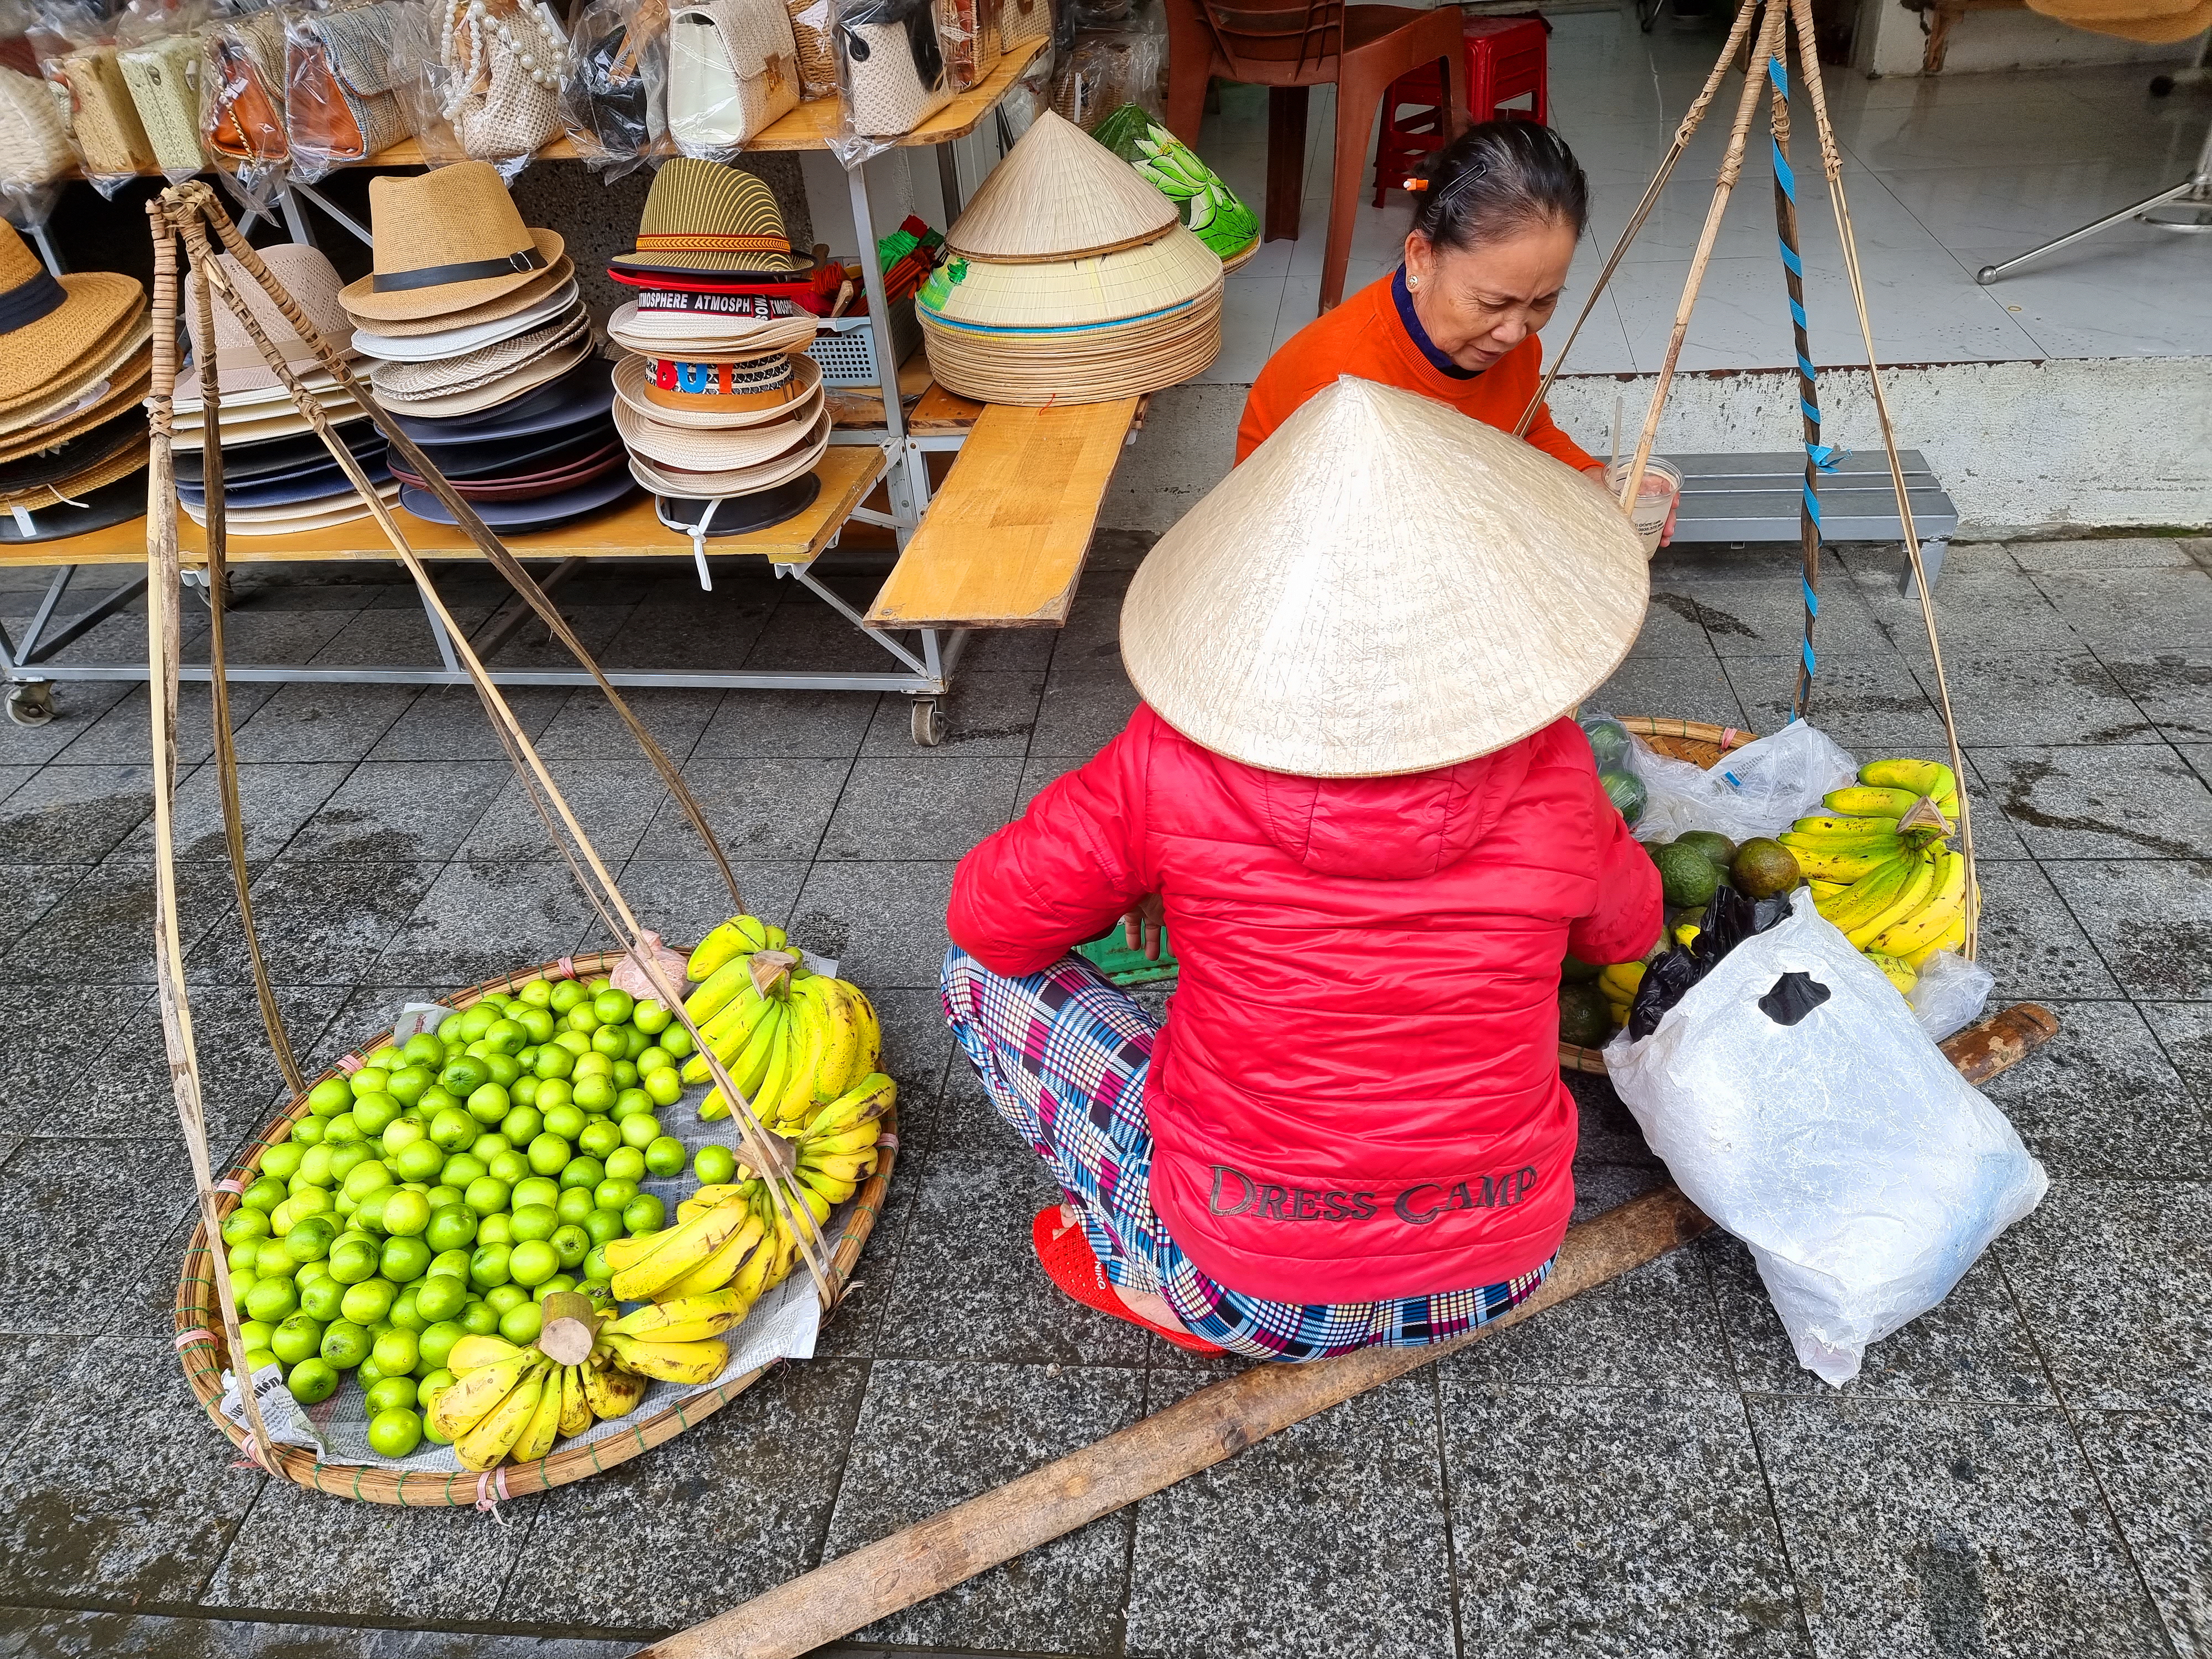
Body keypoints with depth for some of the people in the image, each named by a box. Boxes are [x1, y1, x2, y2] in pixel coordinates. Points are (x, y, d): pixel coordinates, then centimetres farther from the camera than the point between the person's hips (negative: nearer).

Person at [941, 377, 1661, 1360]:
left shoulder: (1176, 762, -21)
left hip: (1256, 1291, -4)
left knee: (983, 969, 6)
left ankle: (1158, 1280, 5)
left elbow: (992, 918, -7)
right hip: (1498, 1273, 4)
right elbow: (1627, 930, 8)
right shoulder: (1547, 769, -13)